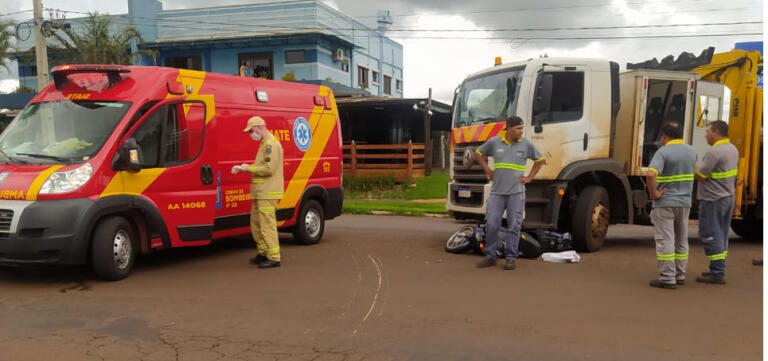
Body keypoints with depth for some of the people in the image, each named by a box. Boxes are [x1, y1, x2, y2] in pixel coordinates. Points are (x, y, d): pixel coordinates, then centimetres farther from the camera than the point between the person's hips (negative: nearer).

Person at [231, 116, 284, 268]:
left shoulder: (271, 144, -15)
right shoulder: (264, 144, 20)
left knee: (267, 225, -10)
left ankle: (274, 257, -5)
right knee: (256, 223, 16)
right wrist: (242, 168, 10)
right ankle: (263, 253, 26)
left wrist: (249, 168, -14)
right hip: (260, 193, 11)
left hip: (268, 194, -11)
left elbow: (268, 168, -23)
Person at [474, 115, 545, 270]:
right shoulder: (494, 142, 3)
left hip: (516, 192, 0)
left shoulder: (526, 144, 3)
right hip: (497, 191, 1)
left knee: (514, 226, 0)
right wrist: (488, 171, 9)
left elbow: (540, 160, 16)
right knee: (492, 224, -1)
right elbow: (478, 154, 17)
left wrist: (529, 177, 7)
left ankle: (511, 258, 9)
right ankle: (490, 256, 11)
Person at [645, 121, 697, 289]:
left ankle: (667, 278, 0)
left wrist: (654, 193, -19)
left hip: (665, 204, -7)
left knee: (665, 241, -2)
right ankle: (680, 276, 25)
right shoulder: (691, 151, 7)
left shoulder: (663, 152, -15)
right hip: (685, 203, 7)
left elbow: (650, 174, -30)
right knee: (681, 241, 16)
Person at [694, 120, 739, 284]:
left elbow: (699, 176, -21)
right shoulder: (733, 149, 10)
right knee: (721, 236, 16)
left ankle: (717, 274, -2)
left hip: (713, 200, -10)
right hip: (728, 196, 10)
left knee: (711, 236, -4)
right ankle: (719, 269, 25)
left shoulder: (714, 152, -22)